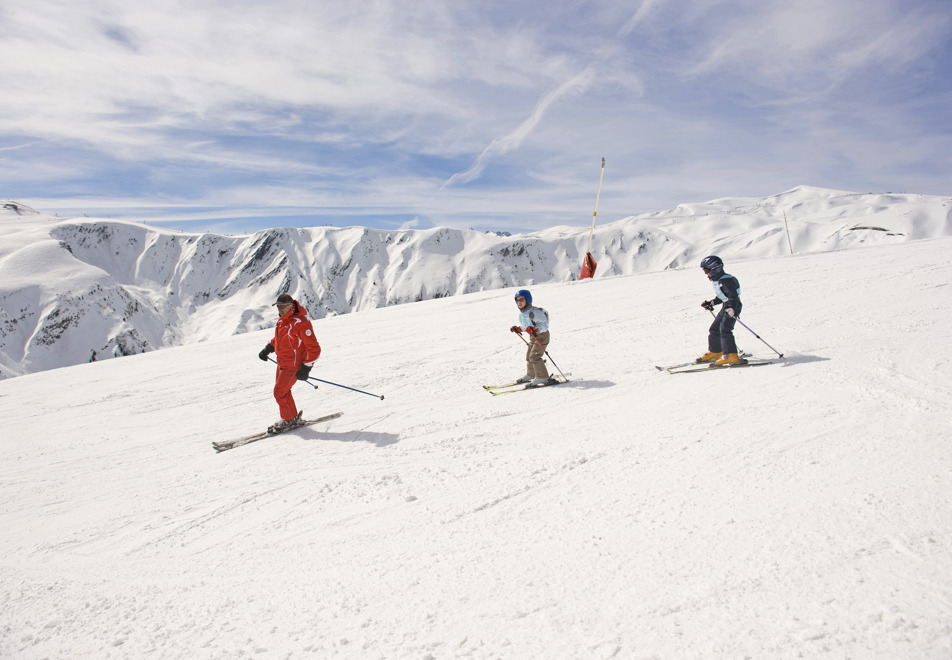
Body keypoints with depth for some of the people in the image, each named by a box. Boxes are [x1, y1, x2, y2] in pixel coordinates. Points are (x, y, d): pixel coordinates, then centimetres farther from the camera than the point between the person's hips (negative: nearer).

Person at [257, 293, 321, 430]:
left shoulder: (301, 323, -23)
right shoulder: (281, 320, 4)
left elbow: (314, 349, -21)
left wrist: (306, 368, -21)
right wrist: (268, 349, 19)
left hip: (294, 366, -8)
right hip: (282, 364, 8)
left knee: (279, 392, -5)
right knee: (284, 391, 15)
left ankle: (289, 420, 14)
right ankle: (293, 417, 31)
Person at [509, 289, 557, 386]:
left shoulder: (534, 312, -23)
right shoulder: (521, 314, 7)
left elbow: (544, 324, -27)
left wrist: (534, 329, -41)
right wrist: (517, 329, 12)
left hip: (542, 336, -10)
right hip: (532, 337, 10)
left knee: (534, 357, -16)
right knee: (528, 356, 18)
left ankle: (543, 378, -9)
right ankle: (530, 375, 38)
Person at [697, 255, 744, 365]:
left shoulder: (726, 280, -20)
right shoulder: (717, 280, 11)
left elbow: (734, 297, -25)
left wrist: (731, 309, -37)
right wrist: (711, 303, 23)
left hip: (733, 307, -10)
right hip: (725, 307, 10)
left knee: (724, 330, -21)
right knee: (714, 329, 14)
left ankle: (731, 356, -24)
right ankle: (715, 352, 30)